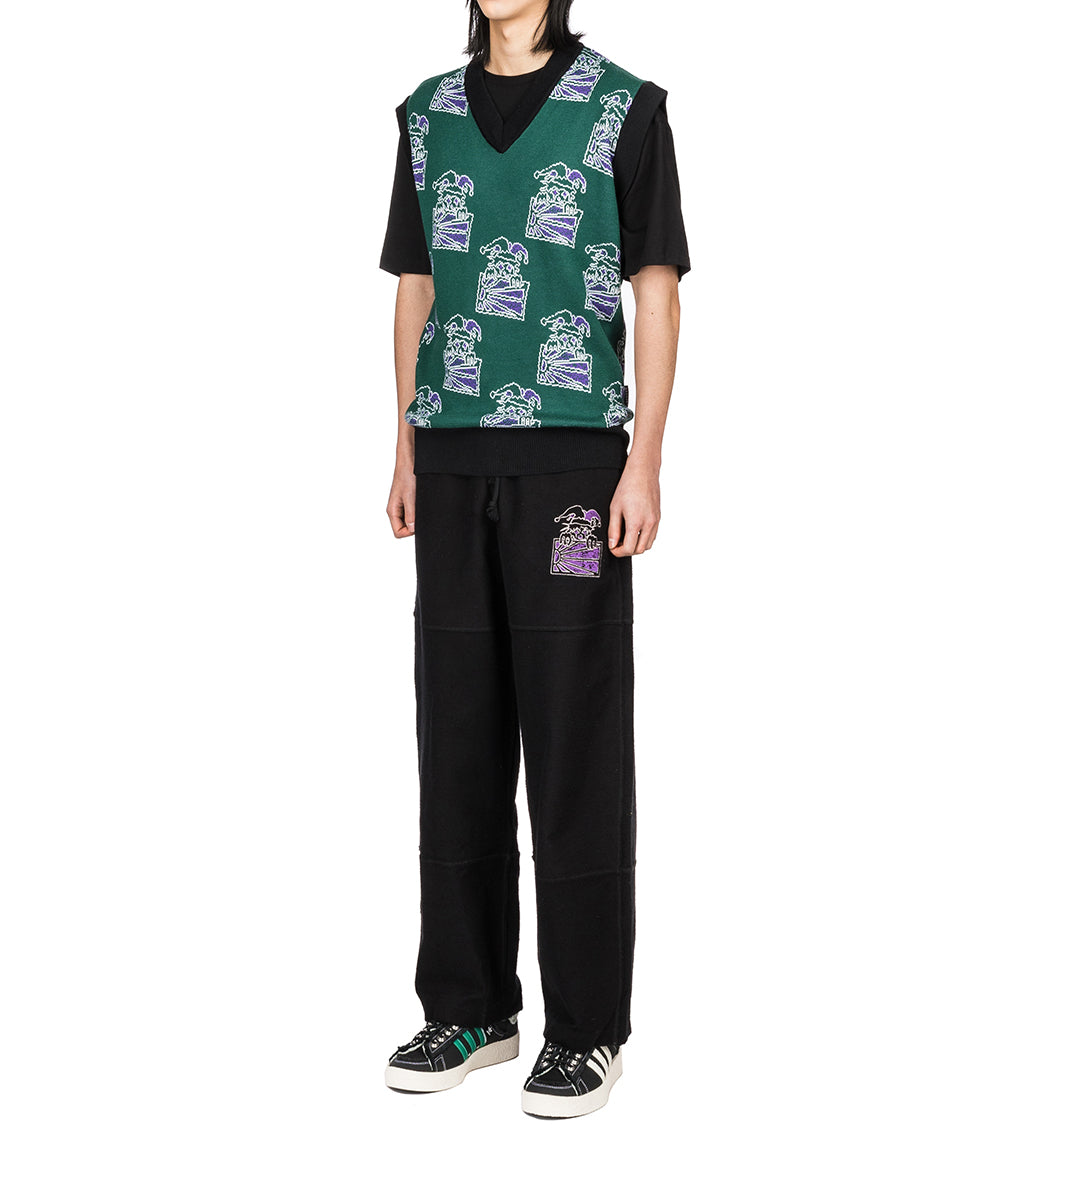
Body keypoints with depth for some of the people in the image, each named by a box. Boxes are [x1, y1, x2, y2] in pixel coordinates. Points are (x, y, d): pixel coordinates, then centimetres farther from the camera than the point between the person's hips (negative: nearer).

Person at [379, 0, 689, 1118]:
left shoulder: (623, 107, 1)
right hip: (455, 461, 5)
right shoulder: (429, 112, 15)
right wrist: (407, 452, 12)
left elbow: (656, 292, -1)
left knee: (575, 743, -1)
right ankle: (469, 1009, 20)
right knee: (457, 737, 8)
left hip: (574, 459, -4)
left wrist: (644, 463, -9)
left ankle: (586, 1030, 9)